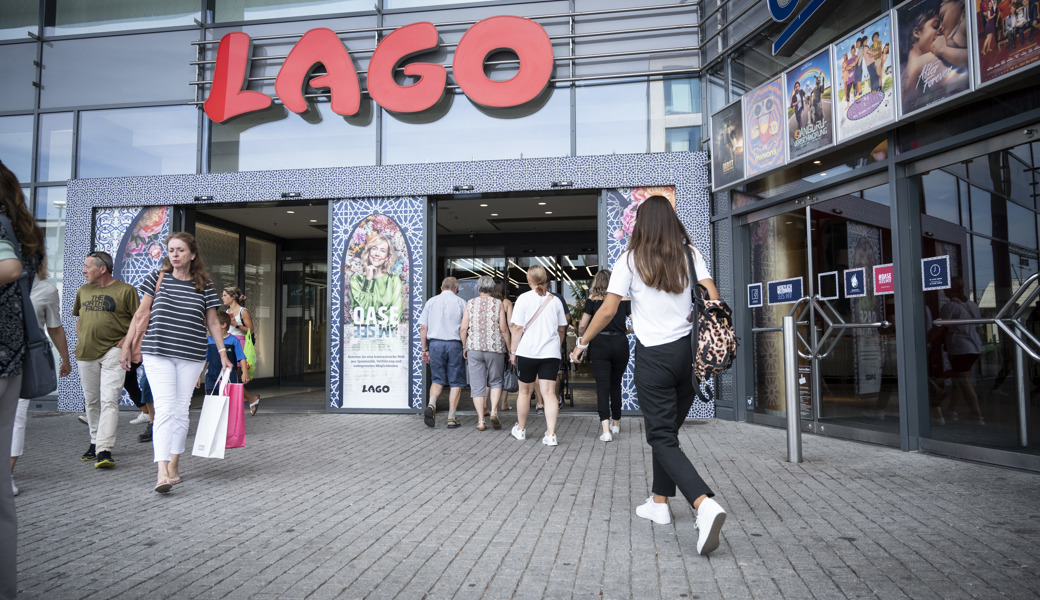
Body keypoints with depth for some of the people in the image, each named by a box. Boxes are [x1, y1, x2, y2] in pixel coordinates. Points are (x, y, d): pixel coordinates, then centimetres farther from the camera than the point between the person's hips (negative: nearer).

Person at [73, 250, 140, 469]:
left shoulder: (125, 290, -4)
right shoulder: (83, 291, 14)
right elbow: (79, 318, 25)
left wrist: (125, 341, -12)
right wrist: (80, 340, 12)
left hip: (112, 351, -6)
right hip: (86, 352, 6)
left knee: (109, 401, -13)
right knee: (91, 401, 14)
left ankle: (104, 451, -15)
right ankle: (95, 442, 28)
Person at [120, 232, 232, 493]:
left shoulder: (204, 286, 6)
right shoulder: (157, 278, 5)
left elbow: (212, 322, 9)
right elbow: (141, 315, 8)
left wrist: (223, 353, 5)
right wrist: (127, 347, 8)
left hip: (191, 356, 1)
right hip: (157, 354, -1)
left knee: (181, 410, 7)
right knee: (164, 409, -11)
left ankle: (174, 466, 22)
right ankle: (162, 472, -14)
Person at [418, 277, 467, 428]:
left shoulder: (431, 301, 8)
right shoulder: (461, 302, 2)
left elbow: (423, 328, 6)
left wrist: (425, 349, 12)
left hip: (435, 343, 2)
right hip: (454, 344, -2)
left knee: (438, 379, 14)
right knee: (456, 382, 5)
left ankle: (431, 404, -11)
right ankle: (451, 418, 5)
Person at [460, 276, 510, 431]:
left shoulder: (470, 304, 4)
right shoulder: (498, 304, 0)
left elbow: (464, 328, 0)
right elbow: (503, 329, -4)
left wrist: (464, 347, 11)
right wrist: (510, 348, 3)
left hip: (474, 348, 1)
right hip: (495, 348, -1)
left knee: (477, 385, 5)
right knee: (495, 382, 15)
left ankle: (480, 421, 3)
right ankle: (494, 411, -4)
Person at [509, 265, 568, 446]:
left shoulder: (524, 298, -3)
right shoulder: (555, 300, 7)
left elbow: (517, 328, -7)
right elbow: (562, 329, 13)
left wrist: (512, 351, 1)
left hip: (527, 352, -2)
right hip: (551, 353, 2)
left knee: (525, 391, 12)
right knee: (549, 393, 0)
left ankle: (521, 429, 28)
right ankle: (551, 433, -9)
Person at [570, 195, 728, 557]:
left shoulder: (631, 259, -2)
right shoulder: (690, 254, 6)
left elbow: (608, 311, -5)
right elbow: (713, 300, -4)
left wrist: (582, 343, 8)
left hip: (653, 357, -4)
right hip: (688, 352, 5)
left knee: (662, 439, -1)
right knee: (668, 430, 18)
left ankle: (705, 504, -20)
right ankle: (659, 503, 28)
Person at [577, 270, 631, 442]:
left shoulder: (593, 299, 3)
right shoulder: (624, 298, 7)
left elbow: (582, 326, -1)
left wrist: (581, 341, 17)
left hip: (600, 343, -2)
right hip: (620, 344, 2)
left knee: (602, 385, -2)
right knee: (616, 384, 18)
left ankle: (606, 428, -14)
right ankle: (616, 423, 31)